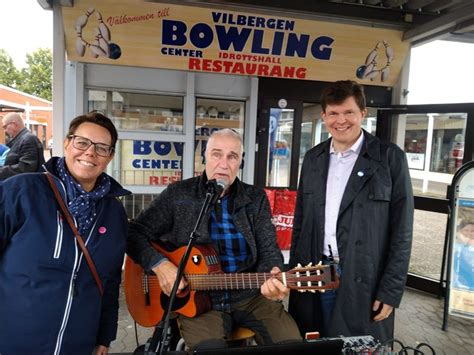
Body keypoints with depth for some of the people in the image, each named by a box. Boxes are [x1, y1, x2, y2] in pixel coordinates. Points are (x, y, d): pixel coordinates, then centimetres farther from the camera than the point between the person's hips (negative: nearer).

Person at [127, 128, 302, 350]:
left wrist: (272, 278, -22)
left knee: (292, 343, -13)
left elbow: (269, 250, 0)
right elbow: (134, 234, 1)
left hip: (250, 294, 3)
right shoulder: (178, 195, -2)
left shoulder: (256, 199, 3)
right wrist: (159, 264, -16)